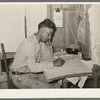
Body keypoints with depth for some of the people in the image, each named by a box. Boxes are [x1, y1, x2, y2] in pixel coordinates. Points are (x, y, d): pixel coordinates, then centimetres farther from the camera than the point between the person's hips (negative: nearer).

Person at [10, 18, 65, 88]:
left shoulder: (39, 43, 5)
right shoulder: (28, 43, -23)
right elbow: (33, 67, -29)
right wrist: (53, 64, -27)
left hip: (33, 73, 9)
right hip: (20, 77, -9)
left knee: (56, 84, 0)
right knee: (50, 88, -21)